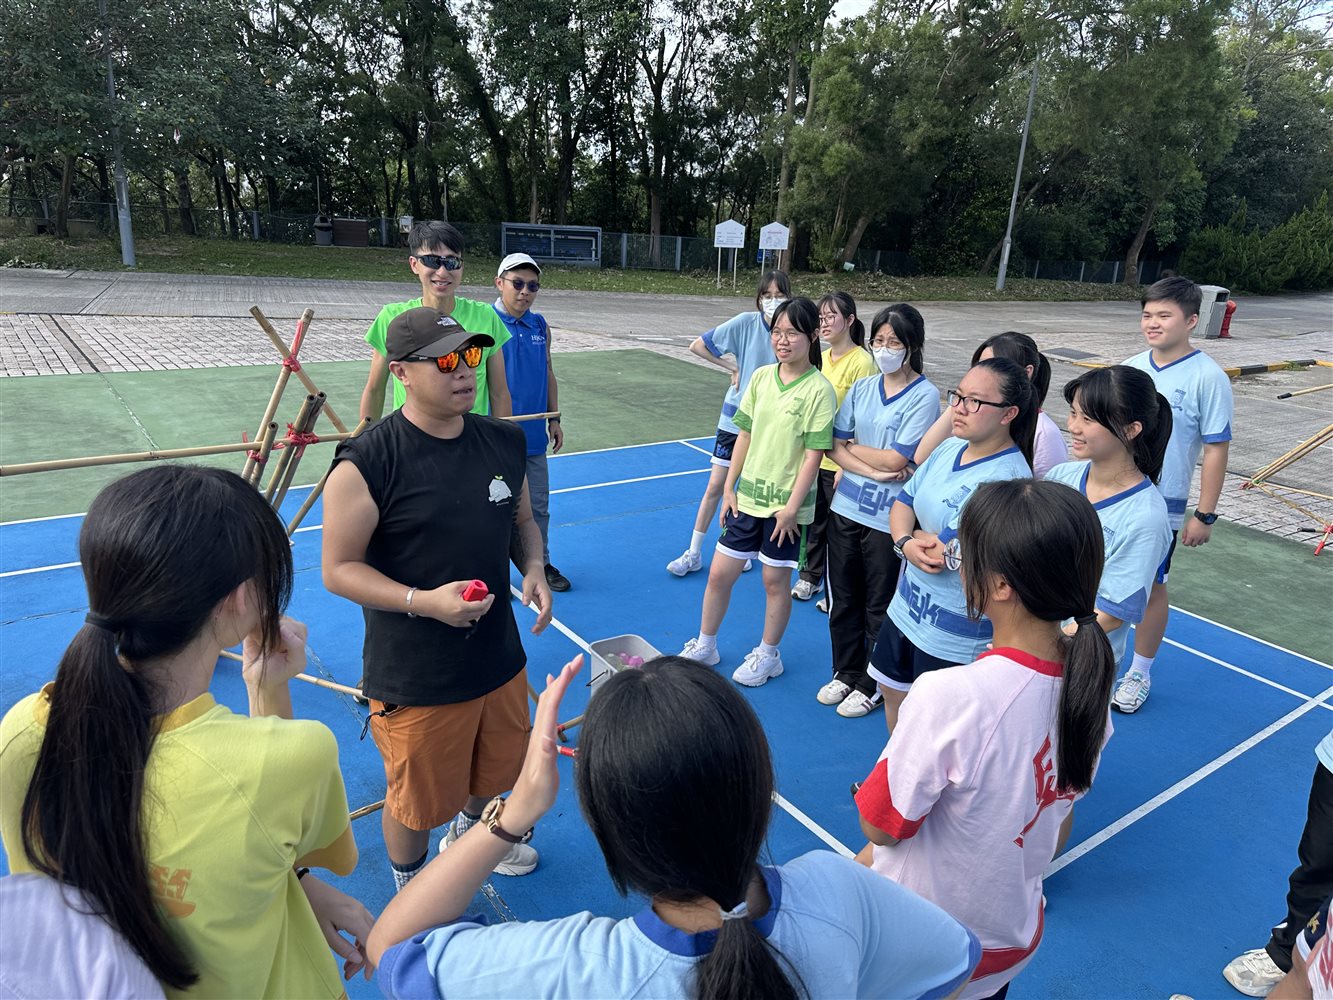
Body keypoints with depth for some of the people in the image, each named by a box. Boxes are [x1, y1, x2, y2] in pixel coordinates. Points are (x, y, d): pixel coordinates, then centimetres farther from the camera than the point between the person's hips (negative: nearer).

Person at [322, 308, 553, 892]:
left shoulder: (505, 442, -1)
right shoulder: (366, 464, -19)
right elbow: (340, 570, -15)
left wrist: (534, 570, -7)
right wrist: (424, 601, -28)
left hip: (500, 657, 6)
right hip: (414, 679, -5)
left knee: (495, 770, 28)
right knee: (416, 801, 17)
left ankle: (470, 833, 61)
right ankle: (411, 888, 49)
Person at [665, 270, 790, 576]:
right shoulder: (746, 322, -10)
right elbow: (697, 346, -4)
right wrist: (733, 367, -7)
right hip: (735, 417, -1)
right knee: (715, 487, 5)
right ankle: (693, 553, 17)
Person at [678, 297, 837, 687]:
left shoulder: (819, 389, -13)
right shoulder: (761, 377, 2)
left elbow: (814, 453, -14)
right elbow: (745, 435, 7)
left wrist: (792, 506, -15)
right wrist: (729, 487, 6)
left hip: (786, 503, -5)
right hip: (748, 495, 5)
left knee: (775, 580, 9)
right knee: (719, 573, 10)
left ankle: (767, 655, 30)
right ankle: (704, 646, 30)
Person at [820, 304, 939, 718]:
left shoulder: (925, 396, -10)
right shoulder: (861, 389, 5)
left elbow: (897, 459, -16)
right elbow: (834, 447, 0)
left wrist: (853, 446, -3)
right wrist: (872, 470, -14)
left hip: (888, 517, -5)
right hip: (845, 509, 5)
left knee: (879, 606, 10)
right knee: (843, 598, 16)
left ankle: (871, 684, 28)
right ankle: (845, 672, 35)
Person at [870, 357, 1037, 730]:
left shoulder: (1006, 478, -27)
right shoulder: (950, 448, 0)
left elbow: (943, 554, -28)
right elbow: (902, 503, 5)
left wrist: (920, 538, -8)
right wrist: (905, 542, -15)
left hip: (954, 633, -8)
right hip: (906, 605, 8)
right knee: (893, 692, 26)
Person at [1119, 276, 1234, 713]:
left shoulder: (1208, 378, -12)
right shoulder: (1130, 368, 2)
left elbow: (1216, 450, -10)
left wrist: (1205, 515, -10)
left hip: (1161, 506, -4)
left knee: (1150, 587, 10)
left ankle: (1139, 674, 27)